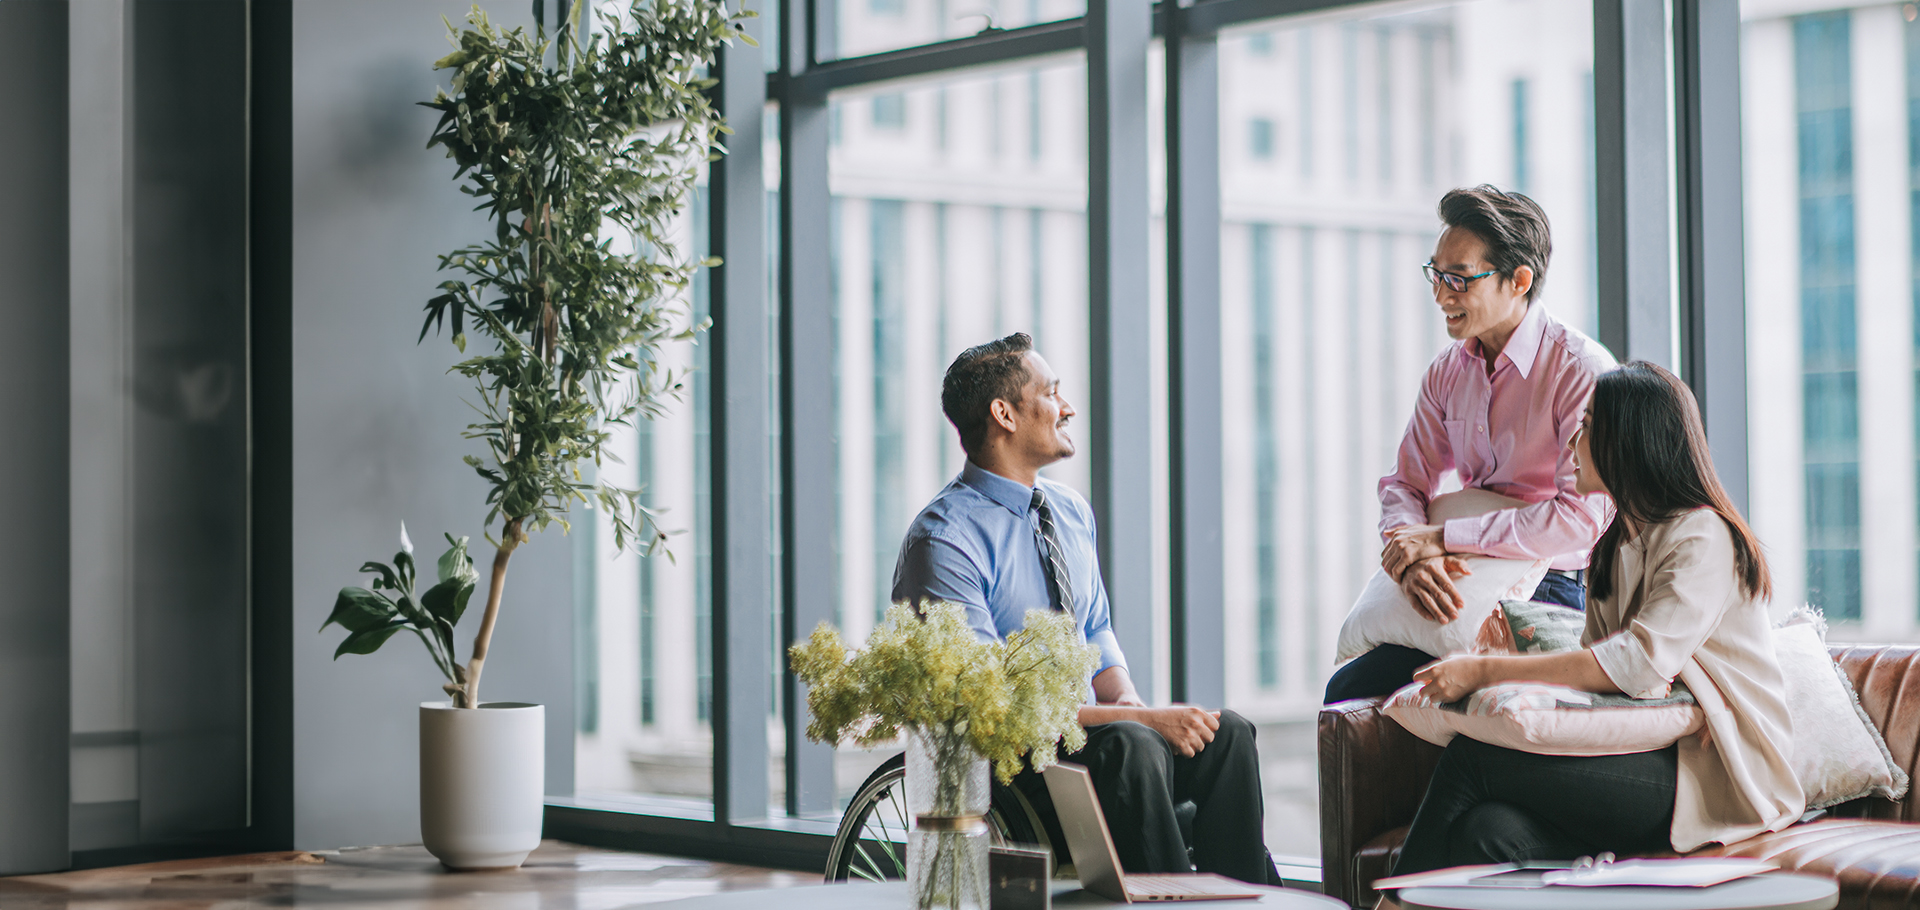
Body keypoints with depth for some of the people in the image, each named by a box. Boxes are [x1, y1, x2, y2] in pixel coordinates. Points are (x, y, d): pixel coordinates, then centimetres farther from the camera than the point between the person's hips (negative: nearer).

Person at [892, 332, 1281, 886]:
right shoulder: (943, 539, -15)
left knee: (1227, 733, -17)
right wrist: (1137, 719, -23)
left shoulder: (1072, 512, 12)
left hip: (1086, 728, 8)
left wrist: (1128, 703, -3)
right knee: (1130, 746, -34)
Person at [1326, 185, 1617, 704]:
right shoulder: (1447, 372, 9)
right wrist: (1412, 558, -15)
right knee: (1347, 691, -7)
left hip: (1557, 591, -7)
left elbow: (1581, 516, -21)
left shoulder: (1582, 370, -13)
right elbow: (1406, 485, 9)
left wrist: (1443, 537, -21)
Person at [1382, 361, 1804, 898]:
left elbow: (1640, 664, -22)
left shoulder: (1705, 538, -8)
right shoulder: (1617, 545, 22)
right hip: (1645, 762, 7)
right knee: (1488, 832, -24)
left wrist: (1485, 671, -21)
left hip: (1711, 779, -7)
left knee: (1471, 757, -21)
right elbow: (1601, 660, 15)